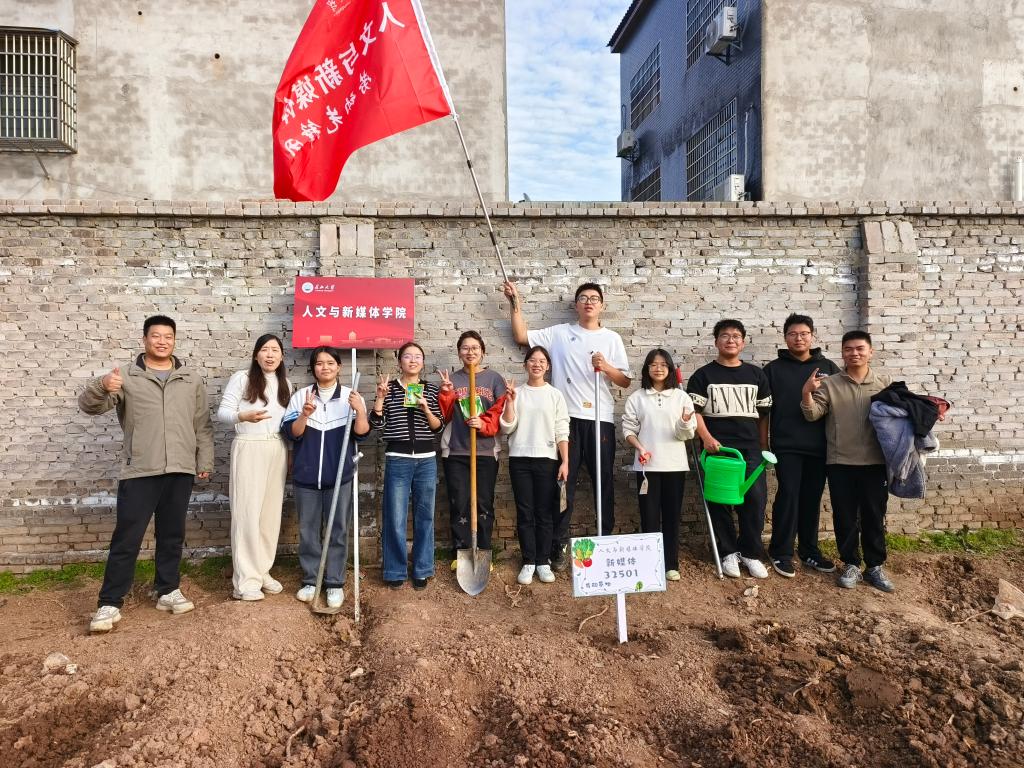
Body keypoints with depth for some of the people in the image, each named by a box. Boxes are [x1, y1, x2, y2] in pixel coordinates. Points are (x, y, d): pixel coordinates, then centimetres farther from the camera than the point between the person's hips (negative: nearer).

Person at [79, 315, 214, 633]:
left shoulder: (192, 379, 9)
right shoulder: (126, 376, 3)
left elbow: (202, 425, 11)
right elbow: (88, 405, -8)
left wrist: (205, 461, 8)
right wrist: (101, 386, -30)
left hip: (180, 471, 3)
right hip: (139, 472, -2)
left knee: (172, 535, 12)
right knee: (126, 538, 1)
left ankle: (168, 591, 25)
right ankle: (109, 603, 10)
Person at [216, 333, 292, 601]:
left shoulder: (285, 383, 13)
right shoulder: (241, 378, -3)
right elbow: (222, 412, -7)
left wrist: (289, 452, 14)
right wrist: (243, 415, -27)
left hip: (278, 450, 5)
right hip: (249, 448, -5)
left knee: (271, 512, 6)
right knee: (248, 512, -6)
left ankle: (263, 571, 17)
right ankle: (245, 580, -1)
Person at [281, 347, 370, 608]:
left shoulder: (351, 396, 1)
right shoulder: (301, 396, 3)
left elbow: (362, 434, -4)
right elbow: (290, 433, -3)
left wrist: (360, 411, -22)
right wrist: (305, 414, -20)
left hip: (340, 476, -1)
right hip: (306, 475, 1)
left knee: (338, 530, 5)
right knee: (308, 530, 10)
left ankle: (335, 583, 16)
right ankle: (310, 580, 23)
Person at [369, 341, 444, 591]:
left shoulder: (431, 389, 6)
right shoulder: (390, 388, 3)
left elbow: (439, 427, 3)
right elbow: (376, 423, -3)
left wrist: (426, 409, -13)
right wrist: (380, 397, -14)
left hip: (426, 460, 1)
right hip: (397, 460, -1)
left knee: (424, 516, 8)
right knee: (395, 518, 2)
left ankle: (422, 570, 20)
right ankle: (395, 571, 17)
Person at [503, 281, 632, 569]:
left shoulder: (612, 338, 9)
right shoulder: (559, 333, 8)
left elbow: (626, 381, 6)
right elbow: (522, 336, 6)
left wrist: (606, 367, -12)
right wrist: (516, 304, 3)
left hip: (600, 419, 1)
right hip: (567, 418, -1)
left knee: (603, 482, 8)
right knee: (564, 483, 3)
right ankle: (559, 546, 10)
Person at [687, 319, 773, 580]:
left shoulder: (756, 375, 13)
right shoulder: (703, 375, 5)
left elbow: (763, 414, 14)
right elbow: (694, 411, -1)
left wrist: (764, 447, 9)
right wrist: (706, 438, -14)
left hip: (750, 449, 2)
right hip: (717, 448, -2)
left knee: (755, 499, -4)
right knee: (719, 501, 1)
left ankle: (751, 553, 12)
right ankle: (728, 552, 16)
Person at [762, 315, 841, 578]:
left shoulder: (828, 368, 9)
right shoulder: (773, 369, 4)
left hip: (820, 446, 2)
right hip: (786, 446, -2)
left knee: (812, 499, 10)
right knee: (788, 496, -4)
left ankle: (809, 551, 21)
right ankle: (781, 553, 5)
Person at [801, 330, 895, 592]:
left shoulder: (885, 384, 6)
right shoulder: (829, 384, 2)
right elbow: (812, 415, -5)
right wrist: (806, 392, -22)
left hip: (875, 463, 1)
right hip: (840, 463, -1)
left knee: (874, 516, 9)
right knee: (844, 516, 7)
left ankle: (875, 566, 22)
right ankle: (851, 564, 21)